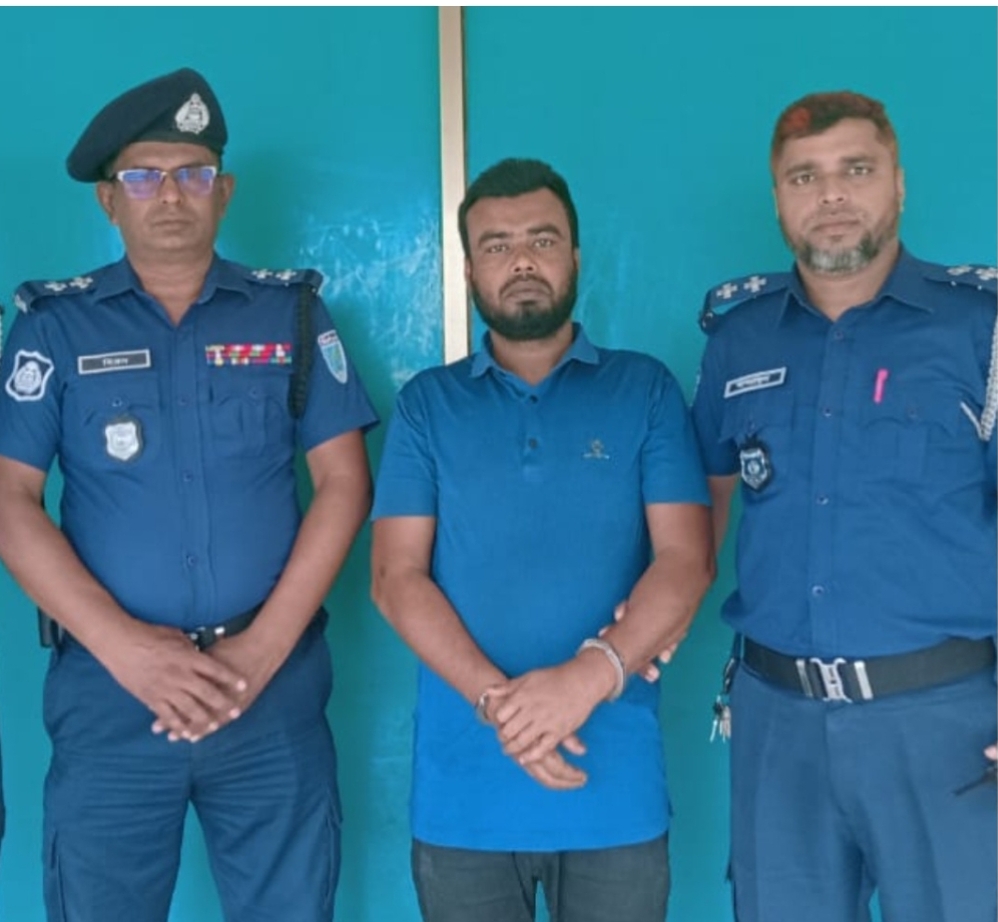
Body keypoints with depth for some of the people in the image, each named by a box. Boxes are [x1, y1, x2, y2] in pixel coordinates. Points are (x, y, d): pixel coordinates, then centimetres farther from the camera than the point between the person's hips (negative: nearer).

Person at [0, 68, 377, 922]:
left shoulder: (292, 313, 6)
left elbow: (344, 480, 0)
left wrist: (265, 645, -9)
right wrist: (124, 647, -14)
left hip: (275, 686, 1)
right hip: (108, 690, 0)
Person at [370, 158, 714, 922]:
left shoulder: (646, 390, 5)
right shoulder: (428, 404, 7)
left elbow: (687, 559, -4)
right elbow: (397, 577, -1)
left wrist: (590, 675, -19)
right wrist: (494, 699, -15)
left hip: (615, 782, 0)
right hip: (462, 786, 1)